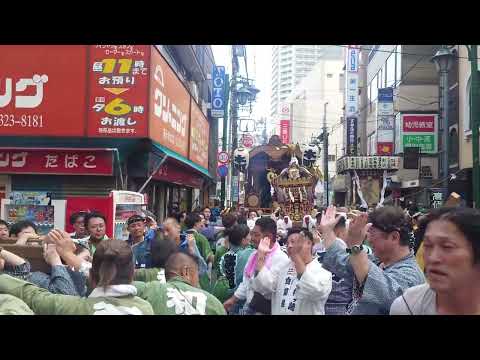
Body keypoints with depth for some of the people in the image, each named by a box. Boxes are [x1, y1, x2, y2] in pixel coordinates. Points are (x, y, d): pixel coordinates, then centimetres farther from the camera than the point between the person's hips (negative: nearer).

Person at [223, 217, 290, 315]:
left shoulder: (281, 258, -19)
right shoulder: (254, 254, 6)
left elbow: (268, 286, -30)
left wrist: (261, 256, -29)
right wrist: (234, 299, 18)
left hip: (266, 310, -7)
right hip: (249, 307, 7)